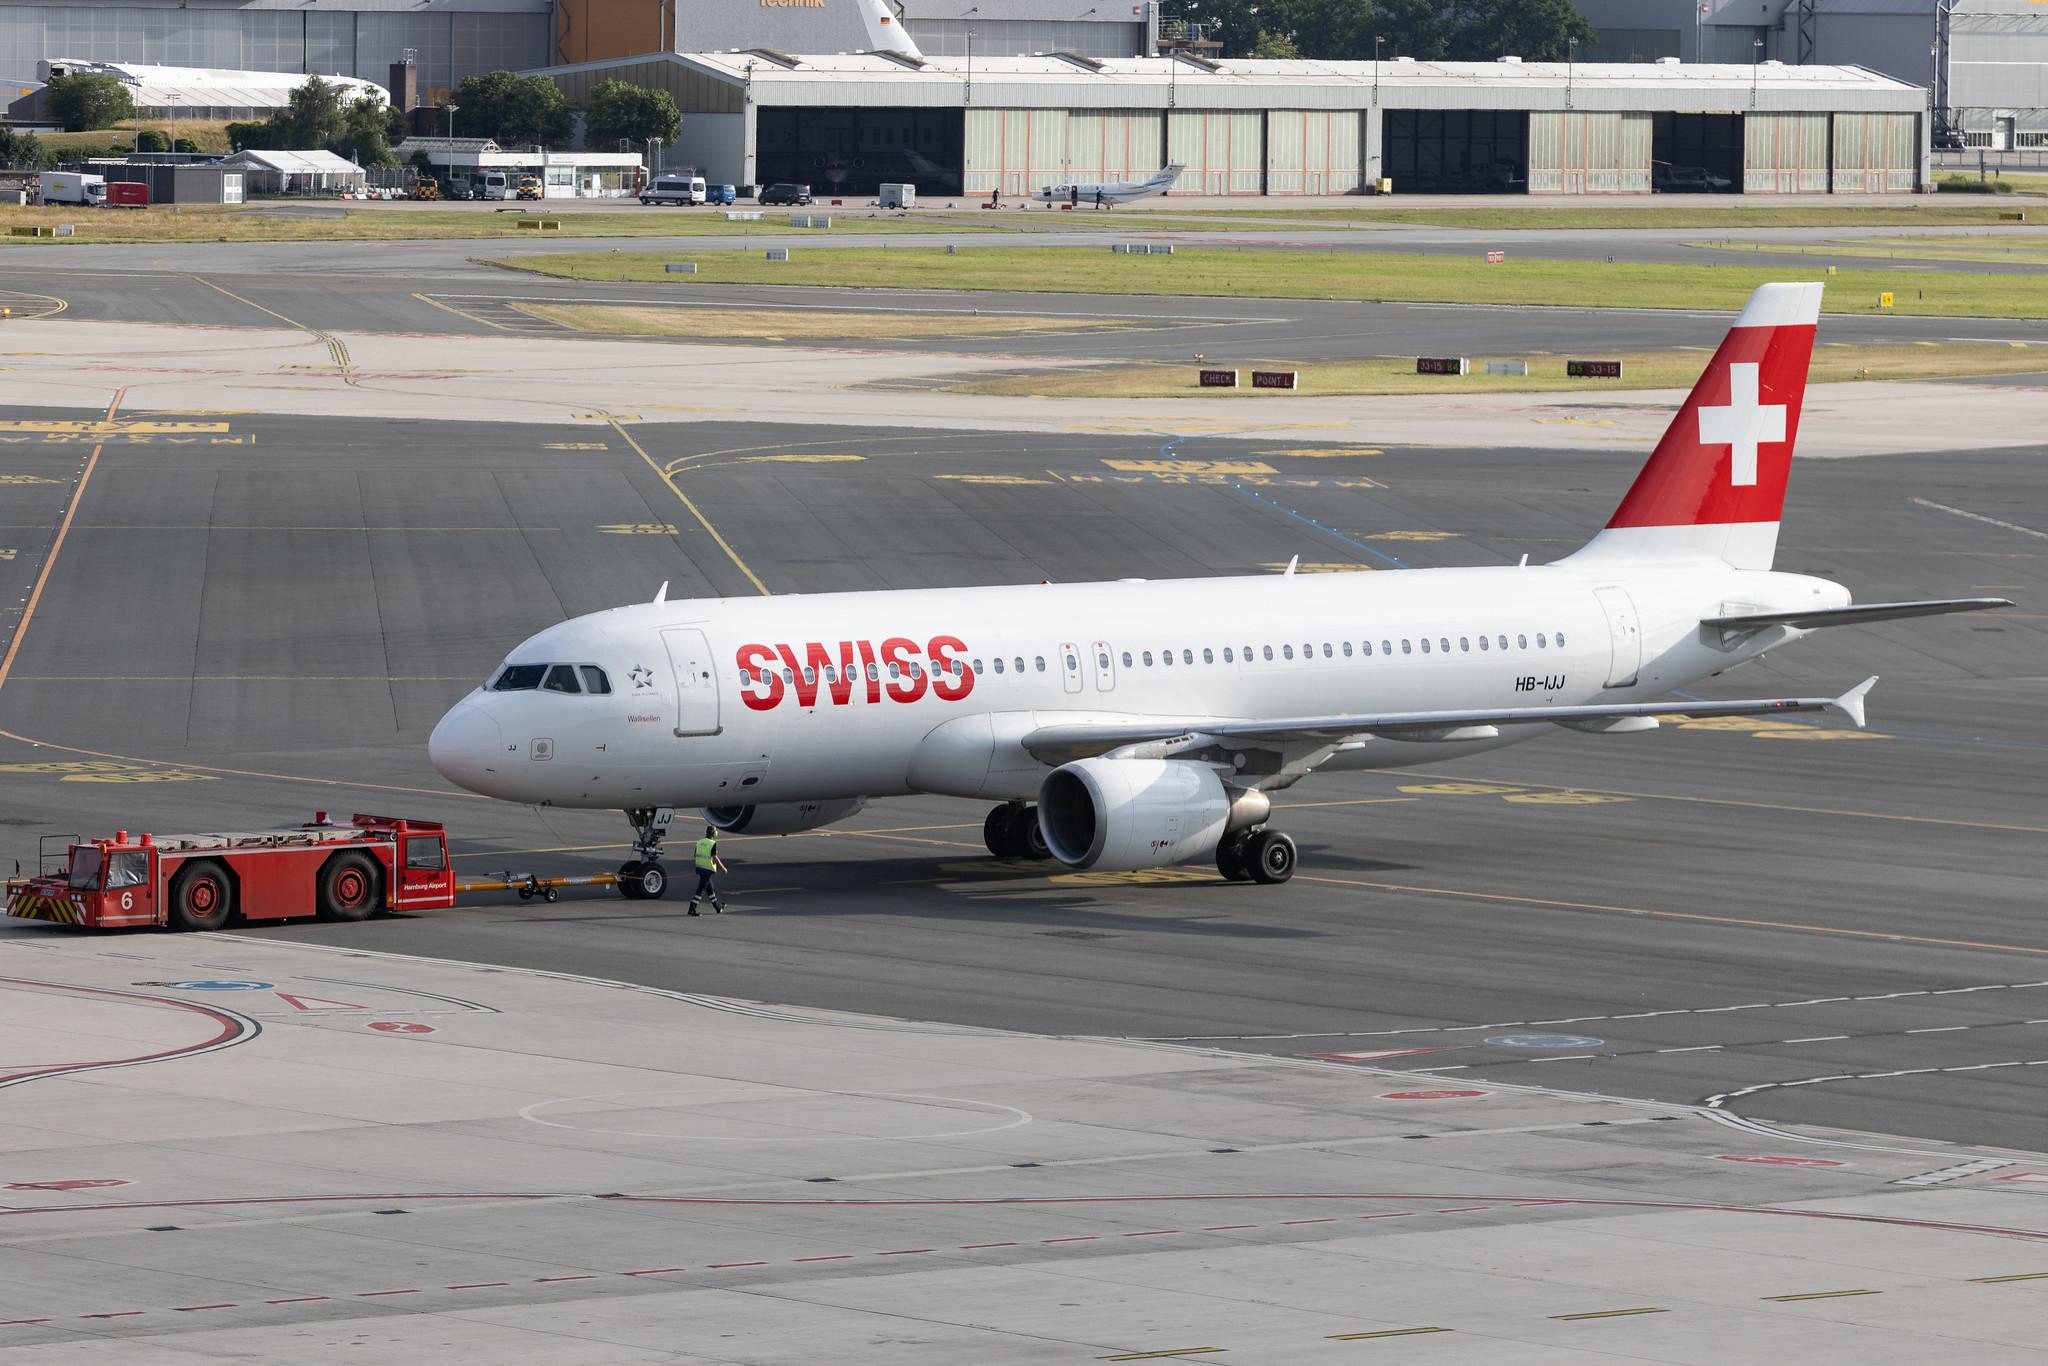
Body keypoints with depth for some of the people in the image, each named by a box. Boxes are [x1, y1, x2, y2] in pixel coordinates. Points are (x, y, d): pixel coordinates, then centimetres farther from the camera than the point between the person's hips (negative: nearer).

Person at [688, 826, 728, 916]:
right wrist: (723, 868, -4)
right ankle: (692, 908, -9)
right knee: (700, 889, -5)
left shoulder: (699, 842, 7)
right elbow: (715, 858, -16)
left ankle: (717, 906, 32)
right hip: (708, 869, -8)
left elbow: (696, 855, 11)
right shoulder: (713, 844, -14)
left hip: (699, 867, 8)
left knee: (710, 887, 19)